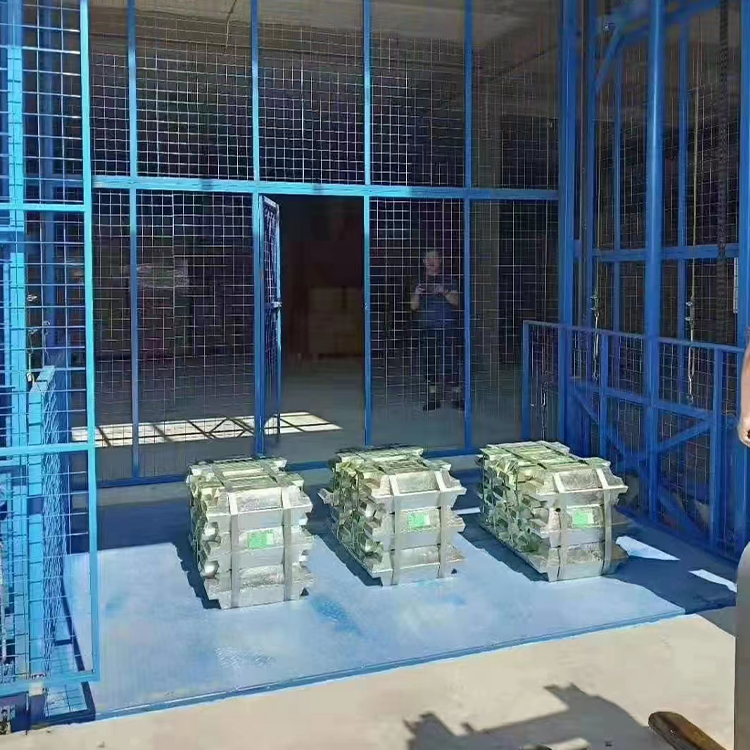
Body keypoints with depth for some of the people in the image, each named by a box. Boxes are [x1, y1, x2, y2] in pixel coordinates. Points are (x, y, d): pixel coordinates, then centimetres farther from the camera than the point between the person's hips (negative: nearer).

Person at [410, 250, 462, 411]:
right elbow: (414, 307, 9)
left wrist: (444, 292, -25)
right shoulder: (420, 281, 13)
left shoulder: (448, 280, 4)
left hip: (448, 329, -3)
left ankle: (456, 396, 3)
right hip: (427, 329, 3)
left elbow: (456, 301, -6)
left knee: (450, 362, -6)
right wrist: (417, 294, -12)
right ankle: (433, 397, 11)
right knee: (428, 363, 2)